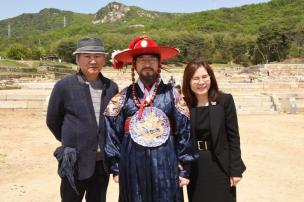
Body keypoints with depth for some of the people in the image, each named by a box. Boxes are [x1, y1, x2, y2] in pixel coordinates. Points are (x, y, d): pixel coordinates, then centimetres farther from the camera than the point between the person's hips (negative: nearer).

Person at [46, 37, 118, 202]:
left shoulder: (111, 87, 1)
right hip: (75, 161, -3)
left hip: (103, 161, 3)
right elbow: (52, 121, 2)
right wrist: (70, 141, 9)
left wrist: (109, 145, 8)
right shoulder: (64, 86, -8)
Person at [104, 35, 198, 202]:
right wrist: (116, 168, 3)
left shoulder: (171, 94, 1)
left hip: (165, 166, 0)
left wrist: (184, 169, 1)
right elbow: (112, 132, 4)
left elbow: (184, 131, 2)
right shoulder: (124, 96, 2)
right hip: (132, 166, 1)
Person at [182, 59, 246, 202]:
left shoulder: (224, 100, -8)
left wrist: (236, 170, -7)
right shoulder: (183, 105, -3)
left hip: (219, 166, -2)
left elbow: (233, 137, -6)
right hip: (194, 167, 2)